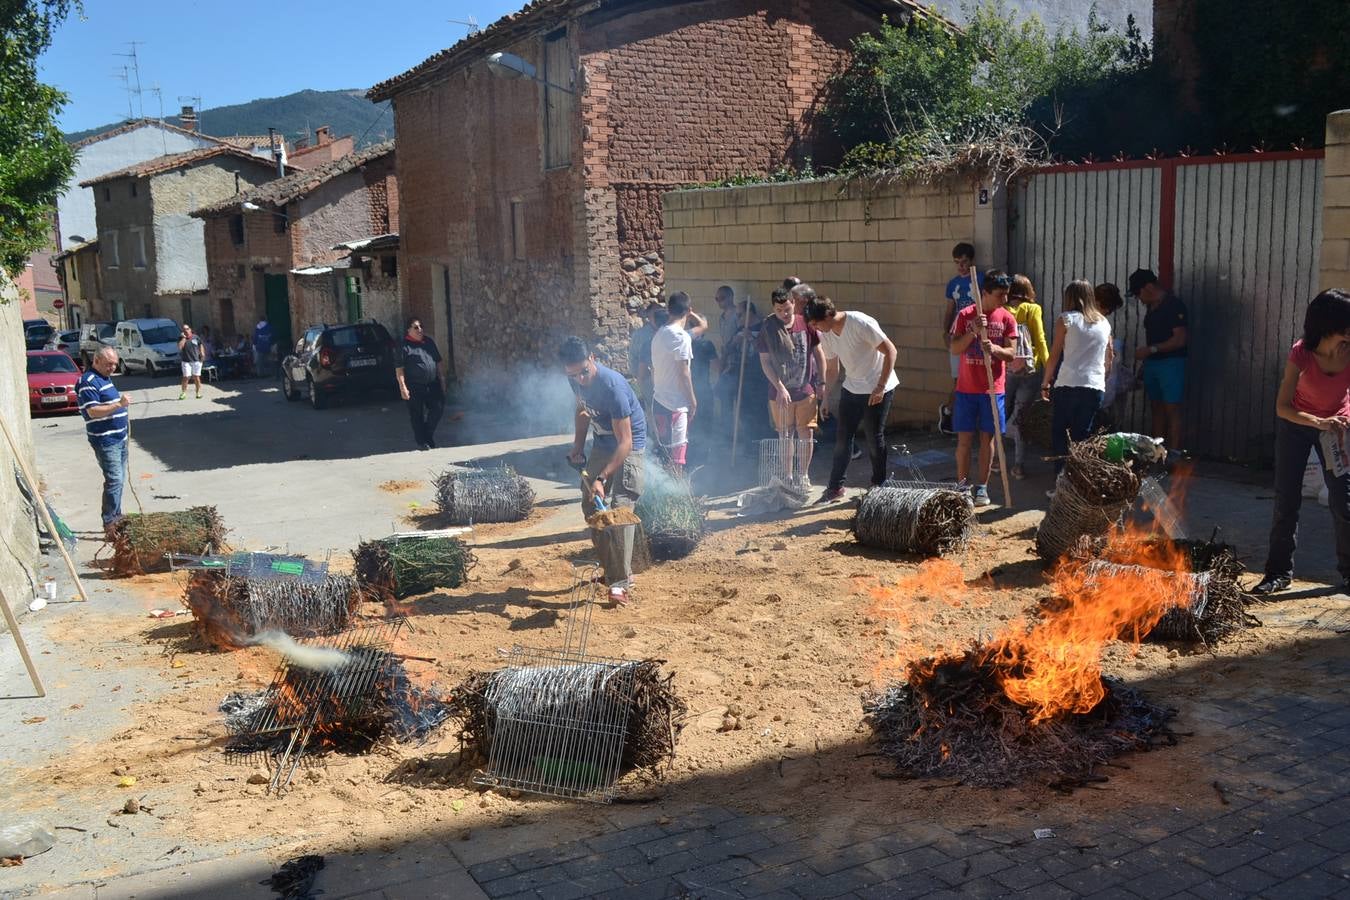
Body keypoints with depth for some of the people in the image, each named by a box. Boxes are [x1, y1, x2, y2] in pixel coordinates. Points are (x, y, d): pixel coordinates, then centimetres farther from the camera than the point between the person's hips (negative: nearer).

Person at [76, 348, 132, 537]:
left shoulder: (105, 378, 15)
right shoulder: (88, 382, -15)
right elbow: (93, 411, -25)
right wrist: (119, 404, -32)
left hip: (119, 438, 10)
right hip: (105, 441, -10)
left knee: (119, 480, 14)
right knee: (114, 480, -12)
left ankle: (117, 517, 23)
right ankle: (109, 524, -7)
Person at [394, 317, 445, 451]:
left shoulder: (429, 342, 12)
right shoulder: (404, 346, -7)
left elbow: (438, 361, 19)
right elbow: (399, 368, -10)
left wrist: (440, 379, 16)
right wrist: (402, 387, -16)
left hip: (433, 385, 5)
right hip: (414, 387, -5)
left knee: (438, 407, 2)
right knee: (417, 415, 3)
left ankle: (428, 434, 21)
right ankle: (421, 441, 15)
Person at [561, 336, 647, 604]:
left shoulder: (613, 386, -33)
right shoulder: (577, 380, -9)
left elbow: (625, 443, -33)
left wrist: (601, 478, -37)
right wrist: (577, 447, 5)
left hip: (628, 446, -8)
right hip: (602, 444, 8)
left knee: (620, 509, -16)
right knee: (590, 506, 9)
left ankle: (620, 582, -12)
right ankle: (611, 568, 23)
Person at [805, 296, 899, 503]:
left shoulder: (860, 323, -23)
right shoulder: (825, 335, -1)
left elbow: (890, 351, -21)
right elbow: (832, 368, 12)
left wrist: (880, 388, -22)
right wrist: (826, 398, 9)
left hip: (878, 389, -6)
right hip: (851, 389, 6)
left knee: (874, 438, -1)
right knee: (842, 437, 4)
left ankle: (878, 486, 15)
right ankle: (835, 487, 12)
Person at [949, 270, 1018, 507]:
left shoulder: (1007, 319, 0)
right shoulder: (965, 316, -2)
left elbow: (1011, 354, -2)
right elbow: (954, 349, -5)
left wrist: (994, 348, -23)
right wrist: (973, 331, -20)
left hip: (993, 389, 1)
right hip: (966, 388, -1)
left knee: (987, 438, 5)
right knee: (964, 438, 2)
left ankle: (981, 487, 13)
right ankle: (962, 486, 12)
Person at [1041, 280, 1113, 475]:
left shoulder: (1066, 319, 1)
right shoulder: (1104, 323, 14)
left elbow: (1054, 355, -1)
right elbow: (1109, 359, 20)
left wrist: (1045, 383, 7)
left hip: (1068, 385, -4)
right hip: (1096, 387, 4)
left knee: (1059, 435, 5)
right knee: (1082, 435, 12)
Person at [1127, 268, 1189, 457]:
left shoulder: (1174, 305, -12)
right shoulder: (1152, 307, 13)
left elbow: (1180, 339, -17)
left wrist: (1151, 349, -20)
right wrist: (1145, 358, 15)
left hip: (1171, 363, -8)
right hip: (1152, 363, 8)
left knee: (1172, 409, -9)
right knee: (1157, 408, 9)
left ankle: (1174, 454, -10)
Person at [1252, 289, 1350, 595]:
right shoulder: (1301, 353, -26)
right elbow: (1282, 408, -27)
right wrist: (1319, 423, -40)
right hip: (1296, 424, -1)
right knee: (1286, 501, 0)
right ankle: (1279, 572, 11)